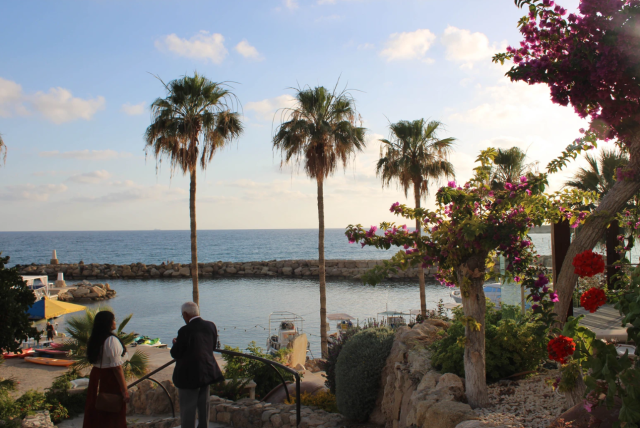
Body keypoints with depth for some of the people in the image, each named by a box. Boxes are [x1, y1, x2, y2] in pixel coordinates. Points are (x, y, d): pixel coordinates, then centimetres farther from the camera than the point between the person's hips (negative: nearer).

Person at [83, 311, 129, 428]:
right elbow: (116, 367, -20)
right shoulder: (111, 340, -18)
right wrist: (124, 390, -16)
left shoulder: (94, 339, 6)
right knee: (113, 417, 3)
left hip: (95, 375, 8)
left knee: (95, 414, 15)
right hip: (110, 379, -8)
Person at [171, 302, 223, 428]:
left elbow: (175, 354, -14)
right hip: (207, 372, 6)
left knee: (187, 409, 6)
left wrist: (175, 343, 6)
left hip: (189, 375, -6)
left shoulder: (185, 331, -22)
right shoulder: (211, 326, -2)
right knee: (204, 406, 19)